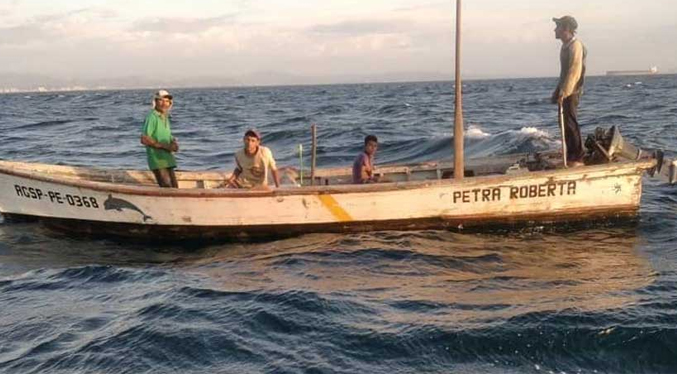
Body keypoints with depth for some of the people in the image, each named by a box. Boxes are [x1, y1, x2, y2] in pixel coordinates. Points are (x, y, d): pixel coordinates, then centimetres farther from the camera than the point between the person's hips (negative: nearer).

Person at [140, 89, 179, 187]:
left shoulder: (165, 118, 15)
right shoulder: (152, 117, -12)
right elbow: (144, 139, -19)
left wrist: (174, 143, 0)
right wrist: (165, 146, -19)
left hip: (167, 160, 9)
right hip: (157, 161, -9)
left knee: (174, 189, 10)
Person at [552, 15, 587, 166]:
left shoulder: (575, 46, -14)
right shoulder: (566, 45, 16)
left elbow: (574, 72, -21)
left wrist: (564, 93, -25)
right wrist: (558, 91, 18)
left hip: (571, 92, -10)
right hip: (565, 91, 10)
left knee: (571, 124, -9)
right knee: (565, 123, 12)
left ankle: (578, 158, -5)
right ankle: (570, 157, 18)